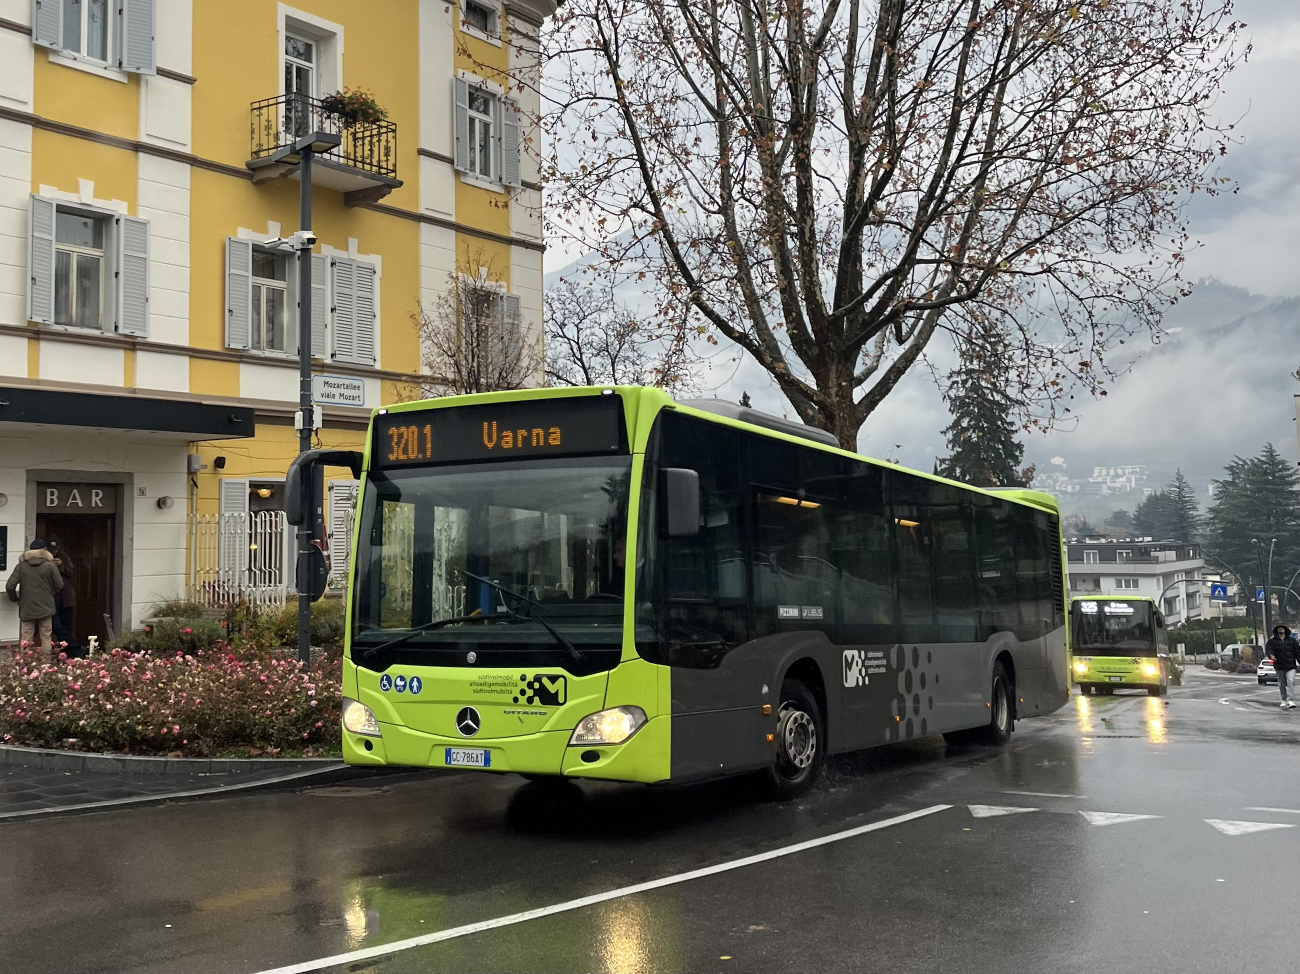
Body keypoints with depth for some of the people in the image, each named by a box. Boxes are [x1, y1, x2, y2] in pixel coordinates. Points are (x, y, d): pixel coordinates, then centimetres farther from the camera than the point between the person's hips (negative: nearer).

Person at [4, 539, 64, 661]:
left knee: (26, 640, 5)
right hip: (45, 607, -1)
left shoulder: (21, 565, 0)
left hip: (27, 608, 1)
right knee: (45, 638, 6)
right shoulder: (50, 565, -4)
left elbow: (9, 586, -6)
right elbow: (60, 586, -2)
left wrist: (15, 599, 12)